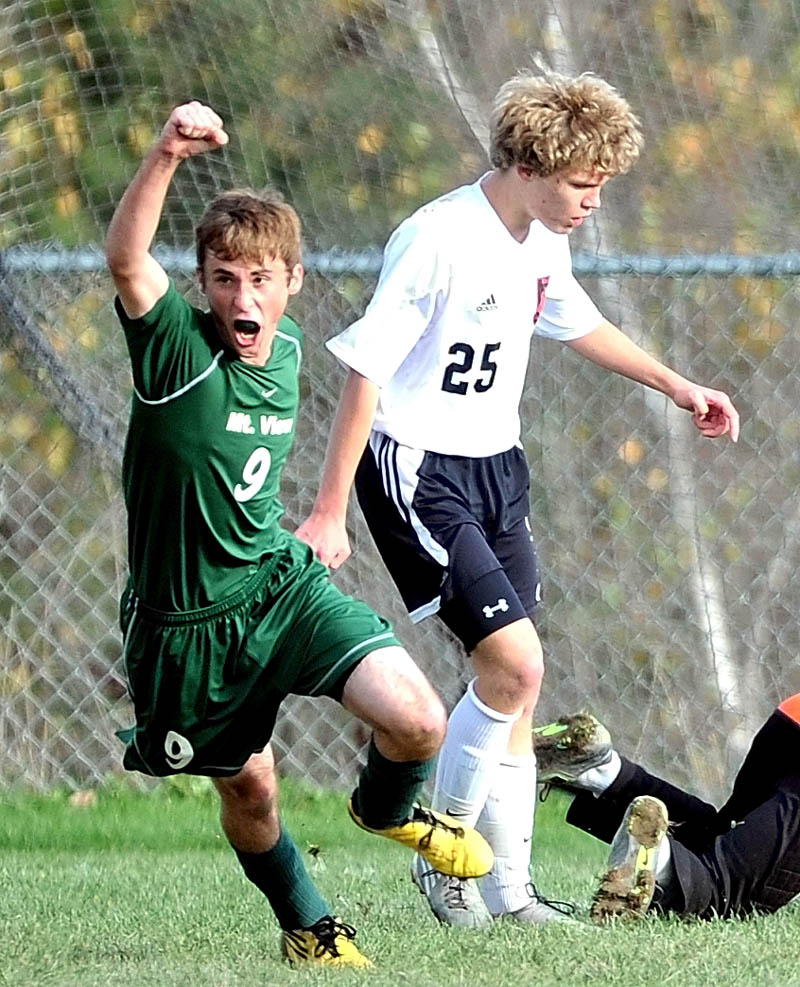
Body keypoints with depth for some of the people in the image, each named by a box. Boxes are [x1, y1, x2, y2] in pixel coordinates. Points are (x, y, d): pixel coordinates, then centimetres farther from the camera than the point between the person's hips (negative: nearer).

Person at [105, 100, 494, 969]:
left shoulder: (285, 347, 0)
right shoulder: (178, 349, -20)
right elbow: (125, 260, -42)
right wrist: (166, 156, -57)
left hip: (285, 585, 4)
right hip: (188, 622, -4)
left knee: (416, 722, -16)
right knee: (247, 789, 11)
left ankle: (387, 807, 19)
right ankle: (305, 926, 40)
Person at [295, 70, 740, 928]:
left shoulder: (543, 245, 5)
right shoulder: (437, 241, -20)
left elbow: (577, 324, 28)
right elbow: (365, 373, -19)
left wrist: (676, 387, 33)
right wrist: (329, 512, -19)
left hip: (495, 469, 9)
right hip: (416, 470, -9)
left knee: (514, 684, 7)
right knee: (514, 662, -18)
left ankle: (508, 891, 14)